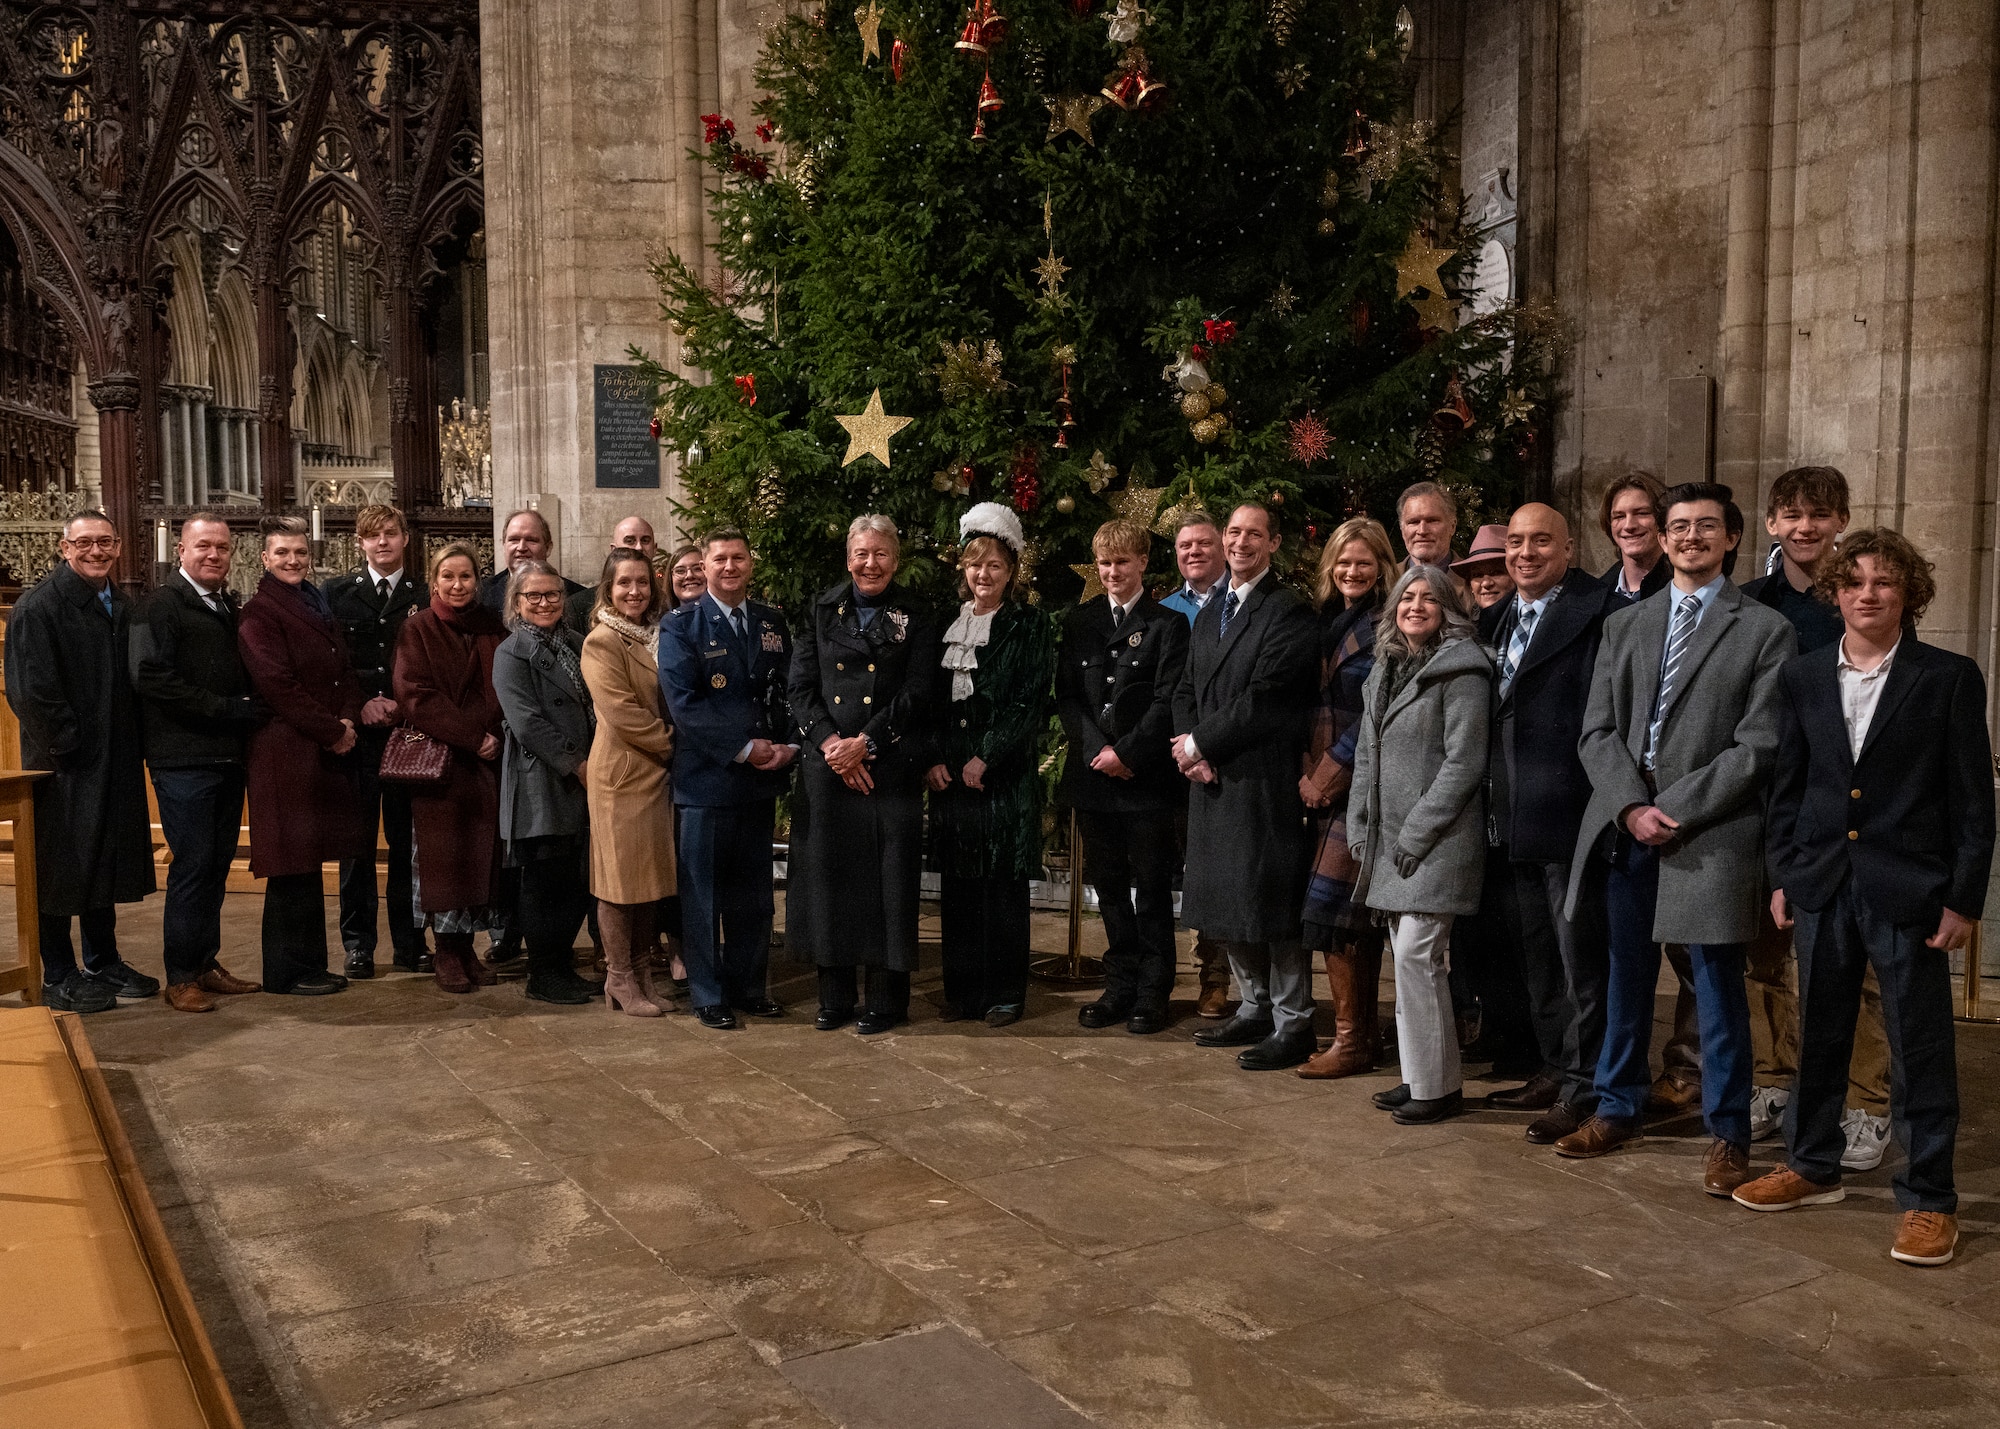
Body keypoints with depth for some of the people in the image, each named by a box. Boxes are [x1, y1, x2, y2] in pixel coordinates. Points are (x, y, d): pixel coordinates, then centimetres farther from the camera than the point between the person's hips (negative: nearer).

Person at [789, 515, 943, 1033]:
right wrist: (829, 742, -10)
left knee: (888, 878, -1)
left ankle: (885, 999, 11)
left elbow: (917, 695, -4)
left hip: (891, 768, -2)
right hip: (827, 767, 2)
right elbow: (800, 687, 5)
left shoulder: (916, 618, 5)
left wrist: (864, 743, -13)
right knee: (828, 873, 4)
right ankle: (835, 996, 17)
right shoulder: (821, 611, 11)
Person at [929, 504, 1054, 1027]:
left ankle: (1005, 993, 11)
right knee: (957, 886, 7)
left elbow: (1031, 704, -7)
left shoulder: (1030, 626, 0)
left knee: (1003, 886, 0)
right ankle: (962, 990, 17)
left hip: (1005, 773, -4)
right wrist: (932, 760, -1)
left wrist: (986, 758, -12)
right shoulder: (946, 625, 12)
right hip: (949, 775, 4)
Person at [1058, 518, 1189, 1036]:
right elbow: (1066, 695, 6)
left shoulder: (1168, 624, 0)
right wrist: (1098, 749, -7)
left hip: (1147, 776, -4)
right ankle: (1120, 987, 20)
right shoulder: (1077, 621, 12)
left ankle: (1153, 993, 12)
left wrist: (1125, 752, -14)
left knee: (1152, 890, 3)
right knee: (1108, 887, 11)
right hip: (1092, 774, 4)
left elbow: (1167, 702, -7)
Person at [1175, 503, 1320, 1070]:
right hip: (1212, 779, 8)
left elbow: (1265, 697, -16)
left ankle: (1293, 1024, 8)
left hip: (1263, 779, -8)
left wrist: (1199, 743, -10)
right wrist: (1192, 750, -2)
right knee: (1225, 899, 14)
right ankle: (1255, 1007, 28)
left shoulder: (1290, 613, -8)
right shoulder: (1208, 615, 19)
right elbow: (1186, 690, 16)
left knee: (1268, 902, -4)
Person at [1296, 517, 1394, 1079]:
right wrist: (1310, 771, 4)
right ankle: (1365, 1033, 20)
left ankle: (1350, 1040, 1)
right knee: (1357, 916, 12)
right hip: (1326, 782, 7)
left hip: (1364, 783, -7)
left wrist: (1329, 774, -9)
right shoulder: (1329, 620, 14)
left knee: (1334, 909, -8)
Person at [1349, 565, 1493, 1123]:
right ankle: (1419, 1077, 21)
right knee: (1408, 956, 11)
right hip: (1389, 841, 8)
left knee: (1416, 954, -10)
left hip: (1438, 840, -8)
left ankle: (1439, 1087, 1)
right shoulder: (1386, 669, 15)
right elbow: (1367, 753, 18)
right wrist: (1361, 828, 9)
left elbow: (1464, 763, -14)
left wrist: (1416, 834, -15)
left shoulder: (1461, 669, -8)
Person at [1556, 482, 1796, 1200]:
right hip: (1626, 826, 4)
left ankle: (1727, 1135, 17)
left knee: (1718, 987, 4)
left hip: (1712, 834, -4)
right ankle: (1617, 1109, 28)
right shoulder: (1623, 626, 13)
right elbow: (1598, 730, 7)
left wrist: (1676, 809, -13)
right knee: (1626, 978, 13)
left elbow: (1758, 745, -6)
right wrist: (1630, 806, -9)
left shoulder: (1765, 631, 1)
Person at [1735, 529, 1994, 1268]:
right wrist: (1783, 874, 6)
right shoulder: (1802, 675, 6)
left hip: (1908, 890, -3)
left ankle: (1928, 1198, 16)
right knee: (1818, 1036, 14)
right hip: (1823, 885, 4)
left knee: (1920, 1048, 4)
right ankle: (1813, 1165, 30)